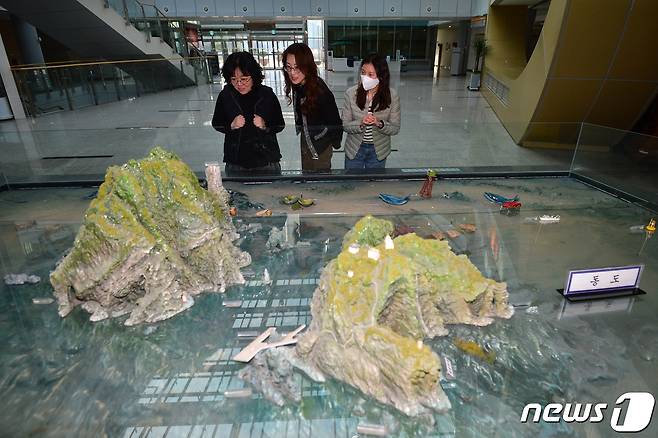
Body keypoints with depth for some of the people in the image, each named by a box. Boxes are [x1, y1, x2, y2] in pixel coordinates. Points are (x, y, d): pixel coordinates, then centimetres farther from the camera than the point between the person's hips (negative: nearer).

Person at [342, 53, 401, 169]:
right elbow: (345, 125, -10)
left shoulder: (392, 96, -14)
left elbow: (395, 129, -10)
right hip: (354, 150, 0)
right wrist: (361, 123, -29)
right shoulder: (351, 93, -14)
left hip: (378, 151, 0)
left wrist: (380, 123, -29)